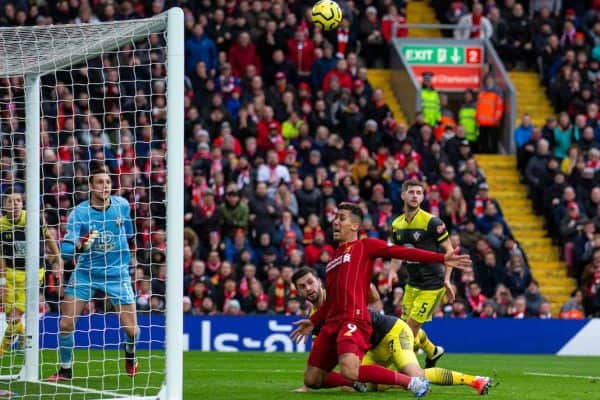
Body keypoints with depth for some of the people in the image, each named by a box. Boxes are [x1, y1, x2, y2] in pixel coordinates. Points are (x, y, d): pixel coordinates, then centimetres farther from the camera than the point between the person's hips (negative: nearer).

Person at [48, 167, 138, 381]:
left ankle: (130, 355, 32)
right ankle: (65, 369, 13)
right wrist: (80, 245, -42)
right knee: (66, 324, -9)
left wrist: (130, 240, 28)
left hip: (117, 273, 1)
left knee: (131, 329, -3)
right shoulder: (79, 213, -17)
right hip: (85, 273, -1)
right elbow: (65, 251, -22)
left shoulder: (122, 205, -9)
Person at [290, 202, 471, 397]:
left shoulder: (365, 246, 5)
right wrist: (313, 321, 38)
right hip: (331, 322, 8)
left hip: (353, 320, -8)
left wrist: (442, 258, -16)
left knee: (350, 372, -30)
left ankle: (411, 382, -14)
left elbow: (402, 252, -6)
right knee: (312, 379, 1)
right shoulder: (334, 257, 25)